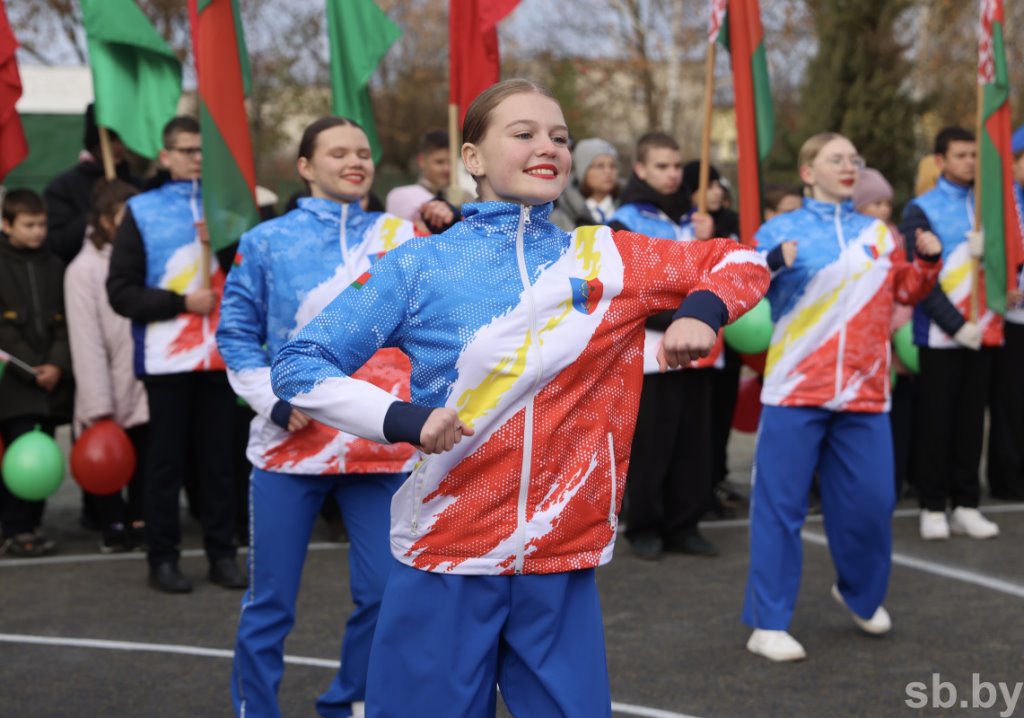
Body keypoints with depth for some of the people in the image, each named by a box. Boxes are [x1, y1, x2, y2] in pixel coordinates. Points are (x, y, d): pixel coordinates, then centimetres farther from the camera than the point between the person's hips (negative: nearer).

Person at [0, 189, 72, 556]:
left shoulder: (54, 267, 13)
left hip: (51, 380, 4)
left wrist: (57, 365, -6)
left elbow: (65, 322, 9)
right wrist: (31, 370, -11)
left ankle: (30, 526, 14)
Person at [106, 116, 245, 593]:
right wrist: (181, 302, -11)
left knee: (219, 458, 6)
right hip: (167, 358, -2)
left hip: (221, 353, 2)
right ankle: (163, 559, 11)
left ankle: (222, 554, 14)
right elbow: (121, 292, -1)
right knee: (166, 460, 3)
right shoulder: (142, 211, 3)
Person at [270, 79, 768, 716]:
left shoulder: (606, 258, 6)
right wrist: (404, 419, -17)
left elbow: (741, 262, 14)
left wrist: (702, 312, -8)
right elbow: (299, 366, -3)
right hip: (446, 563, -2)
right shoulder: (419, 266, -2)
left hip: (565, 565, 2)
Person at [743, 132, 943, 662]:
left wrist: (928, 260, 3)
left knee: (871, 501, 10)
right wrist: (770, 264, -27)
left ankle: (860, 595, 35)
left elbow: (906, 291, 22)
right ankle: (767, 624, 5)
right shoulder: (781, 230, 0)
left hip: (863, 394, 4)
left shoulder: (878, 233, 13)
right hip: (796, 391, -4)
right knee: (780, 505, -2)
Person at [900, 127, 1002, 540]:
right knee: (936, 421, 1)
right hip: (940, 334, -4)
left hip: (984, 331, 4)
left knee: (971, 420, 7)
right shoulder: (921, 210, -2)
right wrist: (957, 325, -14)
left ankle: (966, 505, 14)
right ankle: (932, 507, 8)